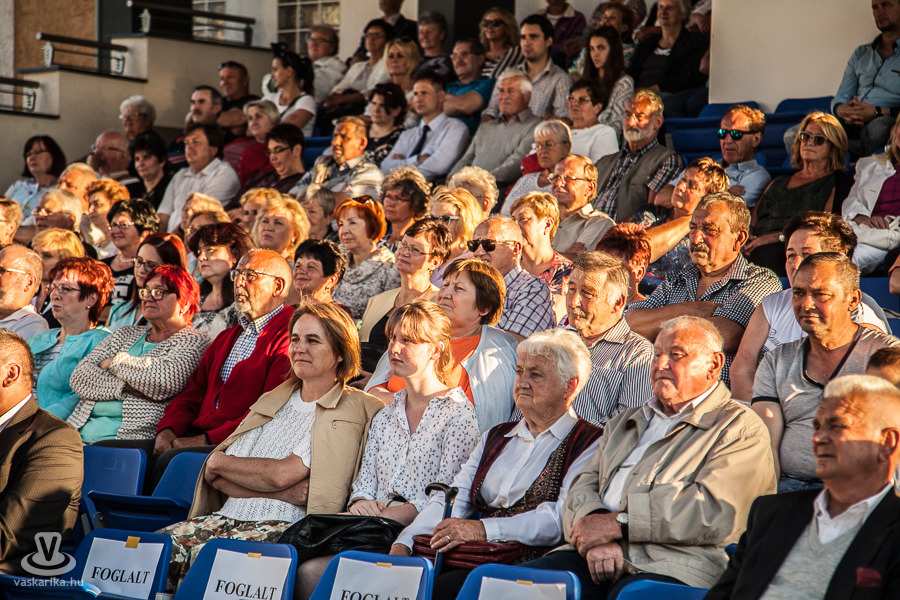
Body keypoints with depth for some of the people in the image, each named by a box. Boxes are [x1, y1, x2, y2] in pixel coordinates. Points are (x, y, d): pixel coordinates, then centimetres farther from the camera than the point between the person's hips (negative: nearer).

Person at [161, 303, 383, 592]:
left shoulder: (349, 411, 1)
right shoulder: (272, 401, 21)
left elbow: (282, 473, -11)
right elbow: (218, 480, 9)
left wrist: (219, 462, 4)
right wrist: (283, 492, -8)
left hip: (282, 526, -6)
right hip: (228, 517, 6)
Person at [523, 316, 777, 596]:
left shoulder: (741, 428, 8)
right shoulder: (626, 421, 30)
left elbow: (717, 513, -8)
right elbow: (584, 487, 17)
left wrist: (618, 523, -11)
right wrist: (597, 538, -8)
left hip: (674, 570, -6)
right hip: (596, 558, 6)